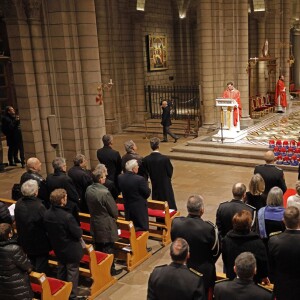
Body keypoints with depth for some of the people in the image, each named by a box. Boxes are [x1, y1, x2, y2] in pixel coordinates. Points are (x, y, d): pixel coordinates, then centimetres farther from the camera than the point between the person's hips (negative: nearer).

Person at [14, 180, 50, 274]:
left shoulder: (18, 204, -12)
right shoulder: (39, 207, -31)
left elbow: (17, 221, 3)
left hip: (25, 241, 7)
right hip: (39, 243, -6)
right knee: (41, 269, 13)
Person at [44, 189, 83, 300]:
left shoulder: (47, 214, -12)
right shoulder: (67, 216, -33)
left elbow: (49, 230, 3)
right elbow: (78, 233, -23)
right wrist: (79, 231, -1)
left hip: (58, 248, 7)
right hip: (71, 250, -7)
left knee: (61, 271, 25)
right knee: (72, 273, 11)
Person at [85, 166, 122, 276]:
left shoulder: (89, 189, -6)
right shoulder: (105, 192, -28)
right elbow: (114, 210, -17)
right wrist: (114, 217, 4)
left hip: (94, 223, 7)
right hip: (106, 225, -7)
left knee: (98, 248, 20)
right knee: (108, 249, 9)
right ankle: (110, 269, 21)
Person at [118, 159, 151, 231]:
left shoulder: (120, 177, -8)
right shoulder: (140, 179, -26)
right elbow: (147, 193, -16)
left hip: (127, 207, 6)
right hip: (140, 207, -6)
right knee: (142, 228, 8)